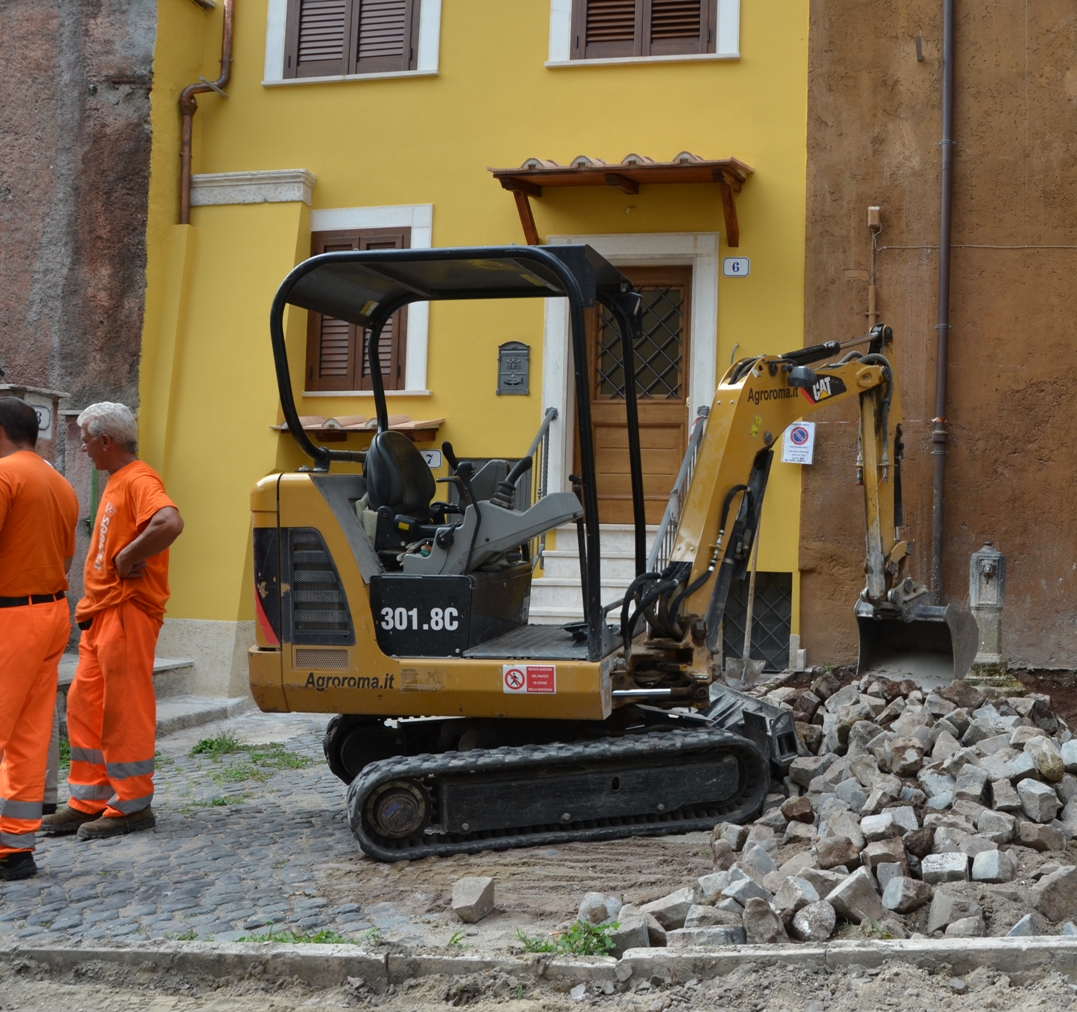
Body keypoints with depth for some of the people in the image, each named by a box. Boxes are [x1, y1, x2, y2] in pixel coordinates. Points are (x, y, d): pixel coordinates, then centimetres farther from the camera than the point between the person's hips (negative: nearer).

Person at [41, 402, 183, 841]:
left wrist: (127, 559, -23)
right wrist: (91, 603, 13)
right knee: (85, 706, 13)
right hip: (101, 613, 10)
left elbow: (170, 524, -34)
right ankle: (90, 800, 21)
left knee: (125, 711, -2)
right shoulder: (115, 483, 17)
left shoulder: (139, 481, -14)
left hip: (128, 613, -10)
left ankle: (131, 805, 7)